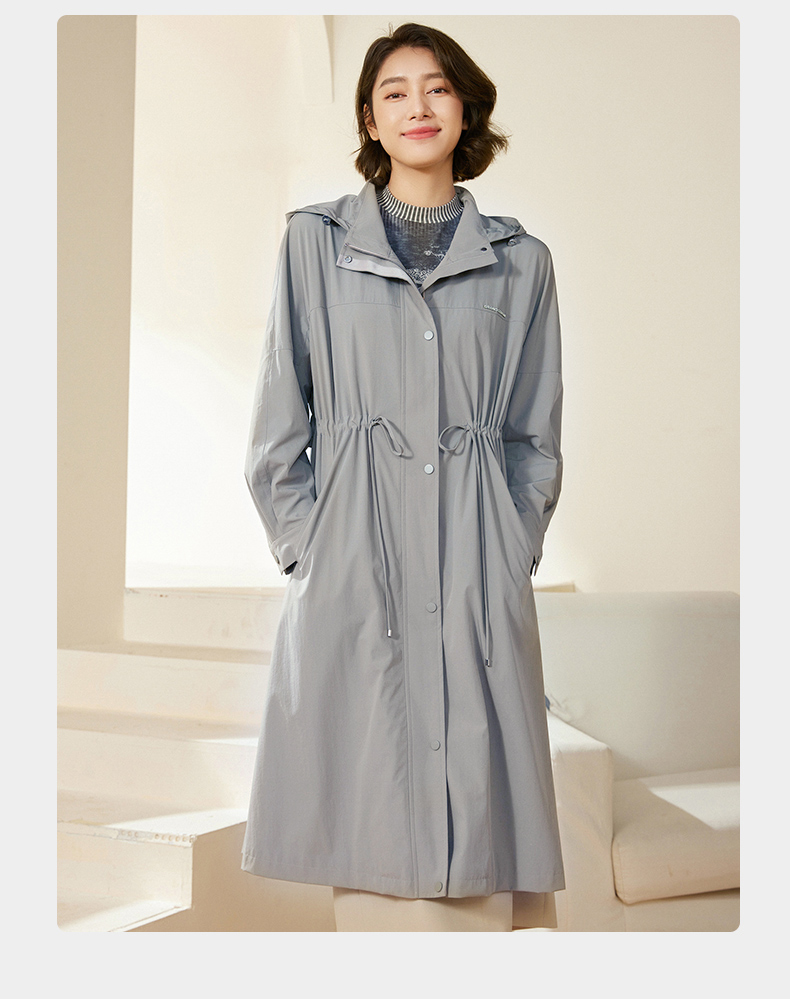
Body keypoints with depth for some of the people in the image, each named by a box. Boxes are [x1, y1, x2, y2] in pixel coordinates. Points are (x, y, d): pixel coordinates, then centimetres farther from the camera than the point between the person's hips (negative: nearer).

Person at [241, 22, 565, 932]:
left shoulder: (519, 260, 11)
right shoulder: (315, 241, 9)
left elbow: (537, 437, 13)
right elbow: (279, 426, 7)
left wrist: (511, 549, 2)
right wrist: (307, 550, -1)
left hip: (477, 576, 1)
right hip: (351, 573, -1)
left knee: (472, 813, 2)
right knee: (369, 820, 1)